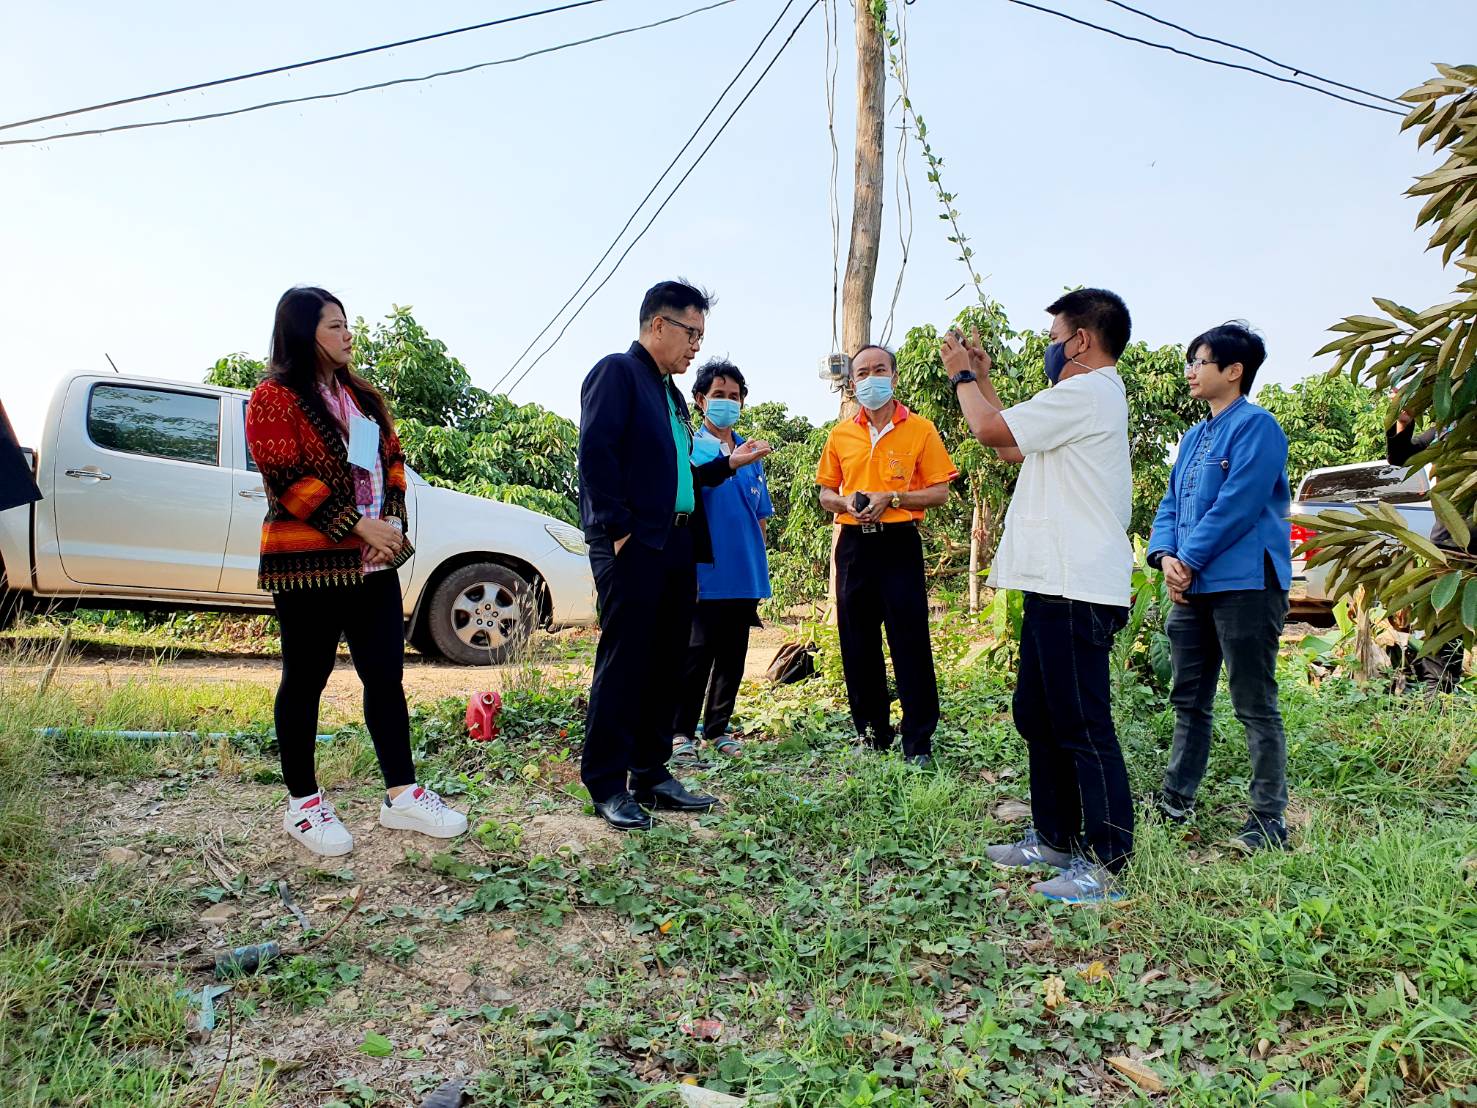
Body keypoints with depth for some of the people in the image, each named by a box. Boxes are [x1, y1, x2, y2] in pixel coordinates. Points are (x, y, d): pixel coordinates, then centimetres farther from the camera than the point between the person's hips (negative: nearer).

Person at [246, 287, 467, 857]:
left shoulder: (364, 395, 16)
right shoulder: (274, 397, -5)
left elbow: (392, 459, 15)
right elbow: (288, 480, -14)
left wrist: (393, 521, -1)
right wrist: (357, 525, -18)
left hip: (373, 560, 7)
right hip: (306, 563, -6)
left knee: (385, 674, 7)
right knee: (306, 680, 5)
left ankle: (401, 794, 15)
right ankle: (303, 803, 19)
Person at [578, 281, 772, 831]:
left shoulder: (670, 391, 23)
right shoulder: (617, 372, -4)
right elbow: (596, 453, -16)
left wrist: (730, 462, 15)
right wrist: (618, 529, -19)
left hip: (676, 548, 9)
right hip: (633, 547, -9)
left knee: (666, 667, 11)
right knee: (622, 666, -4)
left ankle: (651, 775, 21)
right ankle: (607, 786, 6)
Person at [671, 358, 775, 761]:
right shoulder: (689, 449, -3)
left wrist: (759, 566, 13)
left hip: (745, 575, 6)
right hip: (705, 574, -5)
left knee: (732, 656, 11)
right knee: (697, 655, -2)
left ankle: (718, 728, 23)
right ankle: (682, 731, 10)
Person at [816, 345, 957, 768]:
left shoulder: (920, 429, 1)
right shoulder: (840, 435, 11)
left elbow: (939, 492, -1)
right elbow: (826, 494, 16)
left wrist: (891, 498, -14)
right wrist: (847, 503, -6)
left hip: (899, 543, -4)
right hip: (854, 545, 4)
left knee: (910, 643, -5)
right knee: (858, 644, 7)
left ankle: (919, 743, 4)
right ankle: (872, 733, 20)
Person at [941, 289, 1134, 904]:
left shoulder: (1084, 393, -12)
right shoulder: (1092, 396, 22)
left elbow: (991, 430, -14)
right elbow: (1013, 446, 23)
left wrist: (962, 374, 4)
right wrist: (982, 378, 23)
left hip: (1077, 592, -11)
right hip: (1056, 585, 11)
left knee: (1082, 725, -6)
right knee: (1037, 714, 17)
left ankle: (1107, 864, 3)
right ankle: (1056, 838, 27)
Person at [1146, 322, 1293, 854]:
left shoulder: (1256, 426, -8)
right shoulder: (1194, 436, 18)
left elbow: (1236, 505, -17)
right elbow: (1170, 504, 14)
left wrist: (1189, 561, -13)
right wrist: (1166, 556, -3)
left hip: (1244, 584, -8)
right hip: (1193, 587, 9)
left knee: (1255, 707, -2)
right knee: (1189, 700, 15)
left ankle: (1269, 821, 6)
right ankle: (1175, 801, 25)